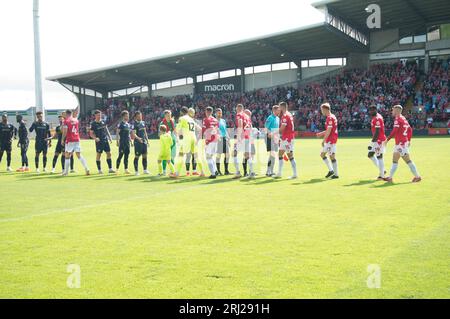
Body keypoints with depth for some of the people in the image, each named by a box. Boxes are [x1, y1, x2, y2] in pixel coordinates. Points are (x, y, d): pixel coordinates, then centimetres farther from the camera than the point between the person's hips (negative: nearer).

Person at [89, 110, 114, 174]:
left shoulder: (103, 122, 8)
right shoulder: (93, 124, -7)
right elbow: (91, 134, -7)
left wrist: (109, 137, 10)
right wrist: (95, 138, -24)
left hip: (105, 140, 6)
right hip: (99, 141, -6)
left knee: (109, 153, 4)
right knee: (98, 155, 1)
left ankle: (110, 169, 9)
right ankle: (99, 170, 9)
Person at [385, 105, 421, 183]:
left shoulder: (398, 118, -11)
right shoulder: (403, 118, 16)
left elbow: (395, 131, -21)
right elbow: (410, 129, 19)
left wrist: (387, 139, -18)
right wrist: (409, 140, 23)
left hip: (401, 143, -9)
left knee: (407, 160, -6)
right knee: (394, 160, 11)